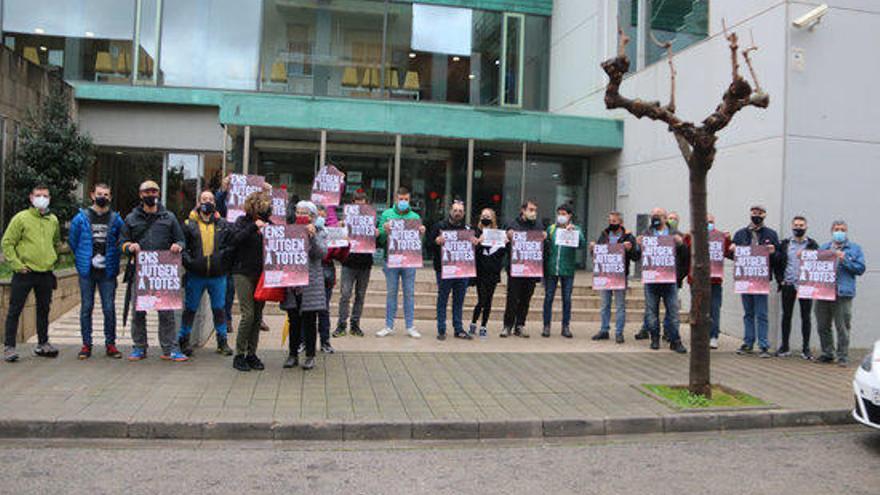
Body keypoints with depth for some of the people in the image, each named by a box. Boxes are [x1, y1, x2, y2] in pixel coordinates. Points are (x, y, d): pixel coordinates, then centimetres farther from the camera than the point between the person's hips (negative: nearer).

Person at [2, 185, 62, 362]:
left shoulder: (53, 220, 10)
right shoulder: (21, 218, -5)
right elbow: (7, 243, -6)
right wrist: (17, 264, -11)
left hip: (46, 274, 5)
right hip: (24, 273, -5)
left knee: (44, 309, 13)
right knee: (15, 310, 0)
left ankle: (42, 344, 24)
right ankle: (9, 347, 6)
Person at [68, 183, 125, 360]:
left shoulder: (116, 219, 4)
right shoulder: (81, 218, 3)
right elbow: (72, 241, 11)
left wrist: (111, 260, 5)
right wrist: (84, 259, 8)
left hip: (108, 271, 0)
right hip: (87, 271, 0)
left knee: (109, 308, 1)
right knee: (86, 308, 6)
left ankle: (110, 344, 10)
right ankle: (86, 344, 14)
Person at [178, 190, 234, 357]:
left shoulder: (223, 224, 7)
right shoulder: (189, 224, 3)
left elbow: (231, 244, 6)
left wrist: (223, 256, -8)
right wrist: (188, 261, -11)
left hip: (218, 275, 1)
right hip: (195, 274, -1)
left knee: (219, 308, 9)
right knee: (190, 308, 8)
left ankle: (222, 341, 20)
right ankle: (183, 340, 21)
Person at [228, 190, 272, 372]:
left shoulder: (268, 223, 11)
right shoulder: (243, 221, 1)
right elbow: (235, 240, -15)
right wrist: (253, 226, -19)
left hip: (261, 274, 4)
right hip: (244, 273, -4)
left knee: (258, 315, 5)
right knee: (248, 314, -9)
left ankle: (251, 354, 15)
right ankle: (239, 355, 3)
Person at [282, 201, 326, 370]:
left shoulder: (319, 233, 3)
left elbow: (322, 253, -13)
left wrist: (312, 236, -20)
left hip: (311, 283, -2)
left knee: (309, 321, 2)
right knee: (293, 321, 8)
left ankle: (310, 356, 12)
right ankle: (293, 354, 18)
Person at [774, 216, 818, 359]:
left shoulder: (812, 244, 4)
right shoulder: (784, 244, 8)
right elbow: (778, 263, 7)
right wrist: (780, 280, -2)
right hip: (788, 285, 1)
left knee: (806, 317, 3)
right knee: (786, 315, 6)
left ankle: (805, 348, 11)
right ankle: (784, 347, 14)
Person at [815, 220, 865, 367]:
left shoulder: (855, 249, 9)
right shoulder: (823, 248, 19)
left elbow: (860, 268, -1)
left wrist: (844, 260, -11)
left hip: (843, 293, -4)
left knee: (842, 327, -4)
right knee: (823, 326, 9)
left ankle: (843, 357, 5)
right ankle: (827, 354, 22)